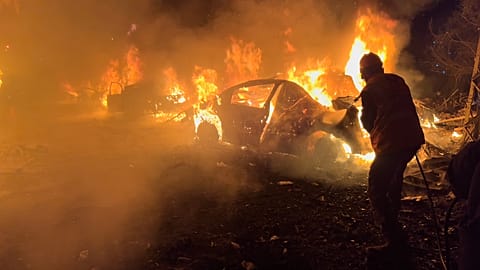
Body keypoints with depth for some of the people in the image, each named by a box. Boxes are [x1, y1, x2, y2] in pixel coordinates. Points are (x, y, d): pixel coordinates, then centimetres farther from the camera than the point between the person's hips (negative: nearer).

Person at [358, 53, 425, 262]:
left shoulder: (369, 91, -3)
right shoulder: (398, 81, 16)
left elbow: (368, 122, 4)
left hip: (391, 143, -8)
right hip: (412, 138, 8)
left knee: (376, 190, -6)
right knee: (395, 176, 31)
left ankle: (395, 240, -12)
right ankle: (392, 215, 50)